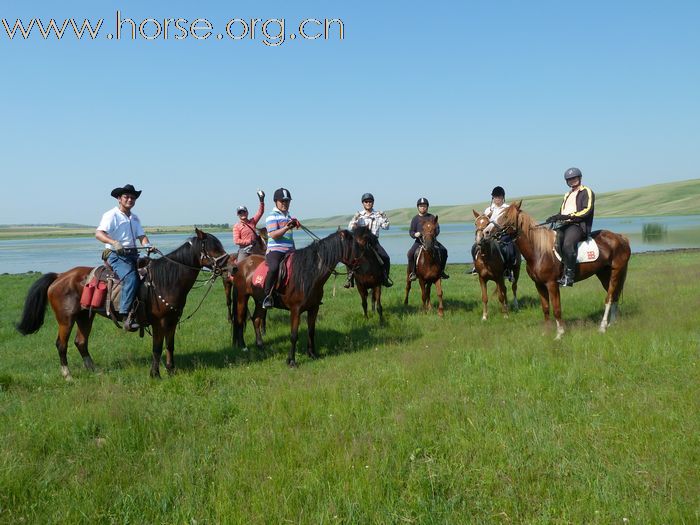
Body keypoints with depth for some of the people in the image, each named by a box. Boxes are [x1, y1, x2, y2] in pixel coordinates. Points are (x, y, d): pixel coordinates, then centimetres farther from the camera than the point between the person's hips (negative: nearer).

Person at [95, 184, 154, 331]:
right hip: (116, 255, -8)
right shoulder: (111, 215, -2)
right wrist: (114, 242, -32)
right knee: (131, 278, -30)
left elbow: (141, 235, 12)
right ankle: (126, 315, -34)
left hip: (133, 254, 8)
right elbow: (99, 234, -15)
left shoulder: (135, 218, 21)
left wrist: (148, 245, -12)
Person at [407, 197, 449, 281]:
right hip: (419, 241, -1)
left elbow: (437, 229, 10)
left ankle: (441, 271, -3)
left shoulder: (431, 217, 11)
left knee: (443, 250, -17)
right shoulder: (415, 219, 7)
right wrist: (415, 234, -19)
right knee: (410, 253, -25)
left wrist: (434, 233, -14)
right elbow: (411, 231, 4)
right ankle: (413, 272, -9)